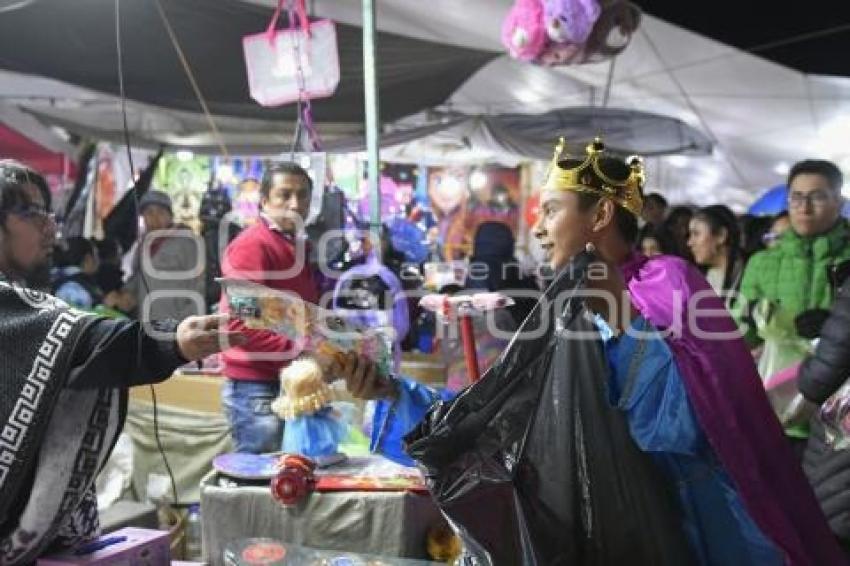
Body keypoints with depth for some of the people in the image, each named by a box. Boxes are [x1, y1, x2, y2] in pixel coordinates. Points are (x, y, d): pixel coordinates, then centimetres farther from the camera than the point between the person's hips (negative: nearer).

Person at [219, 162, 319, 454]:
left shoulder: (296, 246, 17)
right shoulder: (251, 245, -12)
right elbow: (240, 323, -22)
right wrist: (297, 353, -24)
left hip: (290, 383, 9)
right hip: (256, 388, -9)